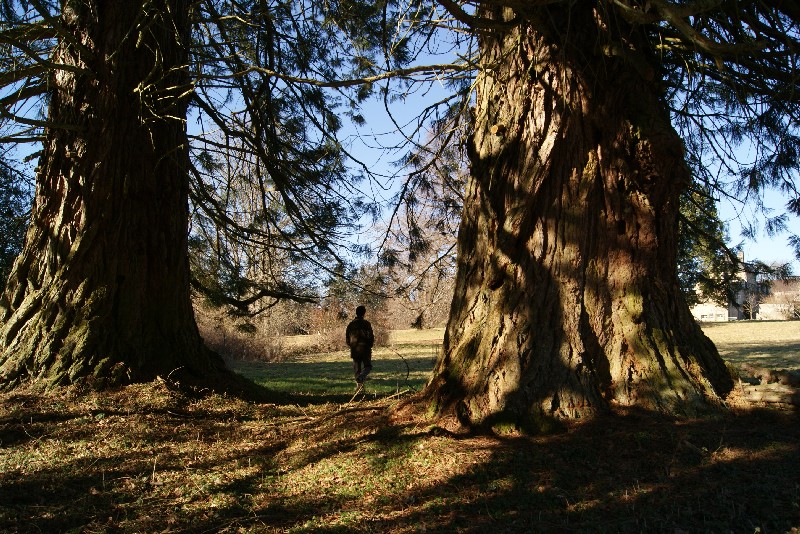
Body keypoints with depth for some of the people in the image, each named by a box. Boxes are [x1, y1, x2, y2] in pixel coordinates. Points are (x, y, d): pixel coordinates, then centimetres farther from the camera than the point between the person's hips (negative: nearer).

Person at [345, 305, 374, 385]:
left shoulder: (351, 324, 6)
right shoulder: (366, 323, -8)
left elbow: (347, 337, 10)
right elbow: (371, 336, -10)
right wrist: (369, 345, 6)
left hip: (354, 350, 4)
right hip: (365, 349, -4)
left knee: (357, 368, 12)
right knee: (367, 366, 6)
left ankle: (359, 383, 8)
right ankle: (361, 377, -21)